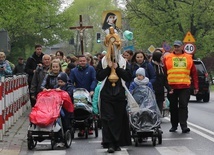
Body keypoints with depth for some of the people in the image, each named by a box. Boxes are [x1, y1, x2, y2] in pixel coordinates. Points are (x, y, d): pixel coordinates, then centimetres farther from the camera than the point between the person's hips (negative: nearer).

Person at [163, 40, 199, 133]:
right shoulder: (167, 58, 5)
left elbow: (194, 73, 10)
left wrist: (196, 86, 6)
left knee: (183, 106, -6)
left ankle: (184, 125, -8)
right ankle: (174, 125, 18)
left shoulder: (188, 58, 9)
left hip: (185, 87, 0)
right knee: (173, 107, 8)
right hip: (171, 86, 0)